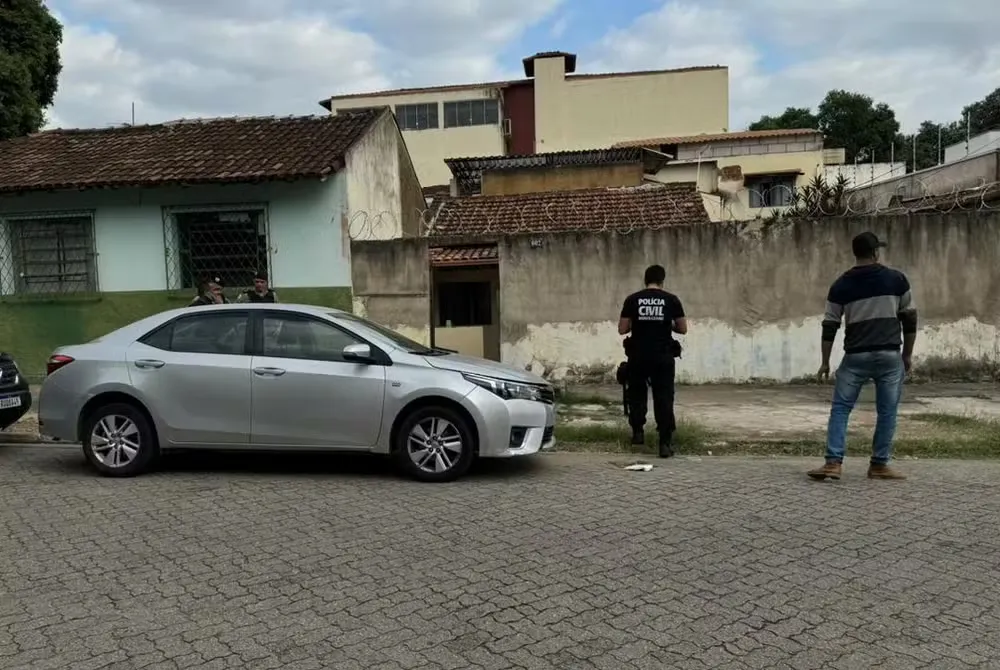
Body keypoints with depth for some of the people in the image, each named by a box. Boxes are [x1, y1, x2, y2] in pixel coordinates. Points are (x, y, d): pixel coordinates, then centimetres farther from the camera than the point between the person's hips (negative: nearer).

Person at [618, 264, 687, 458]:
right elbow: (683, 329, 3)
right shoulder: (671, 300, -1)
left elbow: (622, 329, 0)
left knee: (637, 394, 21)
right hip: (663, 356, -1)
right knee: (664, 398, 2)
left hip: (638, 355, 1)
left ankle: (638, 432, 26)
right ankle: (665, 442, -3)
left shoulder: (632, 299, 0)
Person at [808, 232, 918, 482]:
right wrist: (908, 354, 15)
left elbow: (830, 326, 3)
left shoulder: (841, 285, 2)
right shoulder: (896, 279, 2)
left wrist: (825, 361, 11)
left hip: (856, 357, 0)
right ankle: (879, 465, 13)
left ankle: (833, 462, -4)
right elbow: (910, 319, 5)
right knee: (887, 411, 9)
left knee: (840, 408, 5)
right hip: (889, 355, 0)